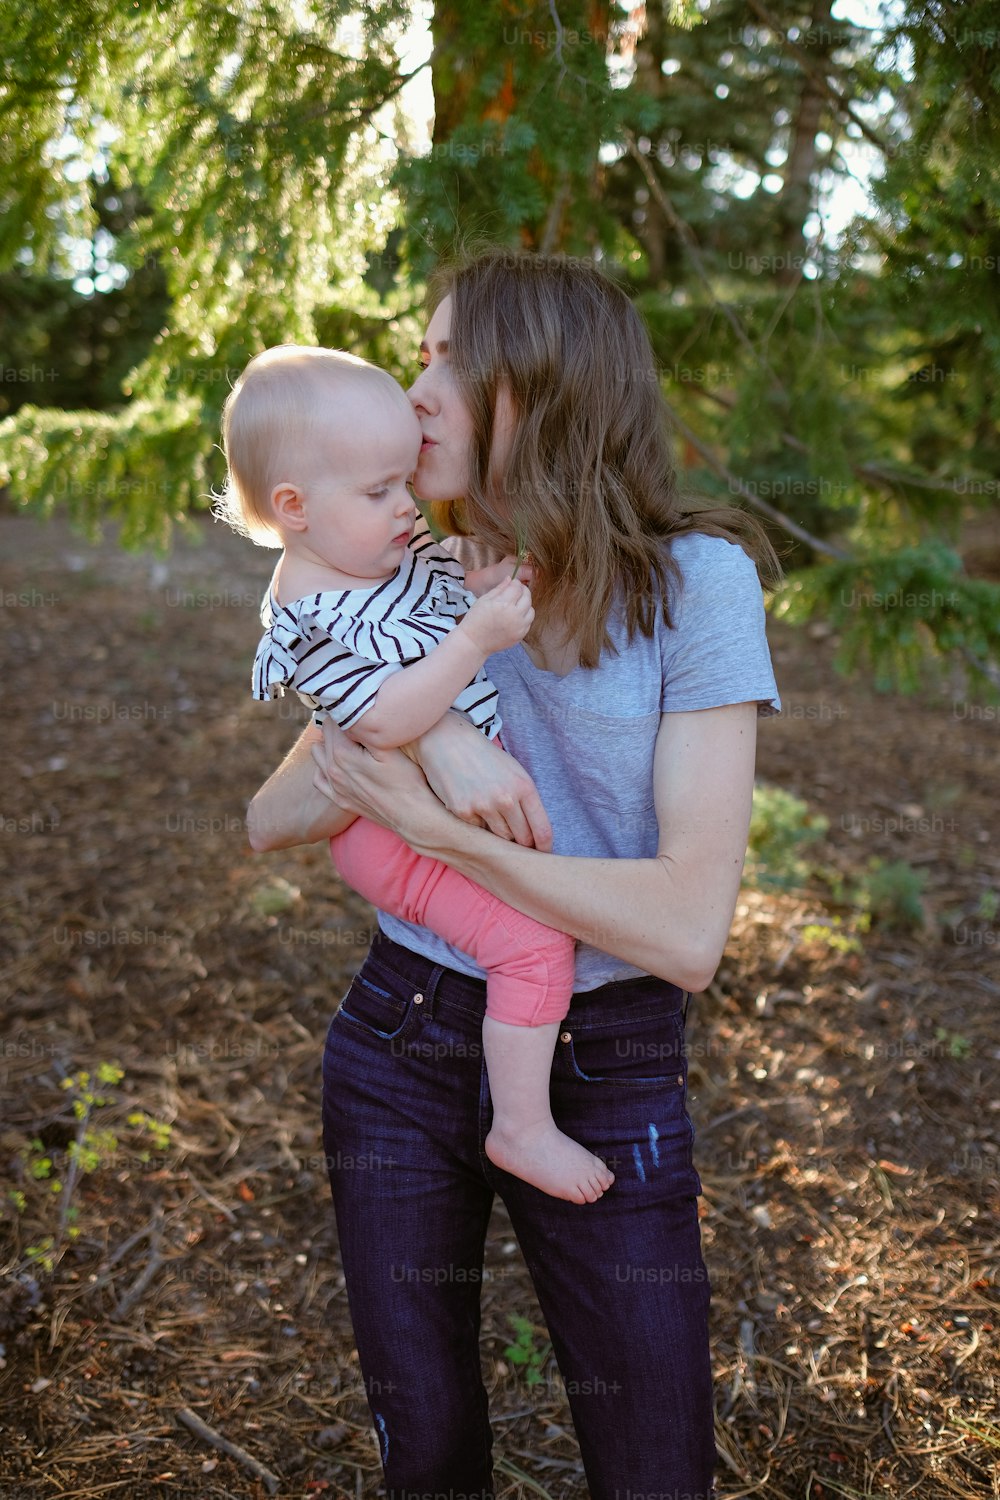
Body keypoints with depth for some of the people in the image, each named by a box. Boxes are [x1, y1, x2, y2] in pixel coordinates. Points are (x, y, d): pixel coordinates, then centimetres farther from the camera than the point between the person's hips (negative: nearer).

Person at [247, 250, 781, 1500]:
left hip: (606, 1078, -3)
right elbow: (271, 820, -4)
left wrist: (437, 828, -22)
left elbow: (689, 931, -21)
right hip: (399, 1055, 4)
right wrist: (426, 735, -23)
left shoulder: (693, 577, -13)